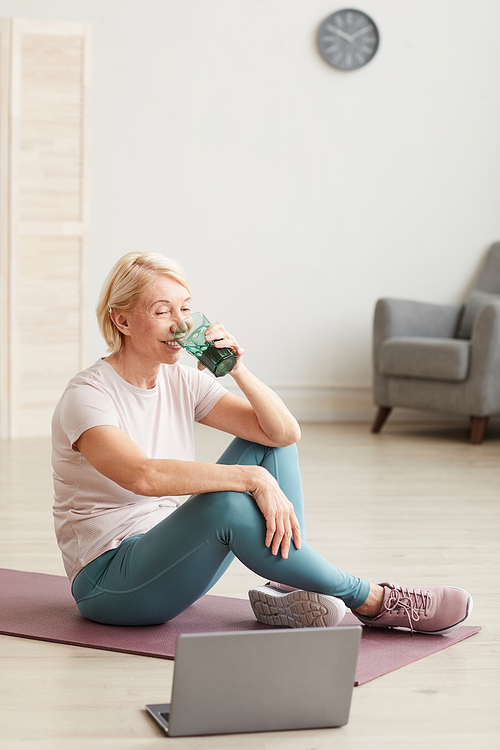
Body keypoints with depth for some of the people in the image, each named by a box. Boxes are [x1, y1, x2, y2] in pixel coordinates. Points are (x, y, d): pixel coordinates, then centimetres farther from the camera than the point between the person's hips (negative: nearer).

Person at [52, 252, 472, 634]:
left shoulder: (182, 382, 2)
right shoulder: (87, 396, -18)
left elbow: (286, 433, -4)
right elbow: (143, 476, -38)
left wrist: (238, 370, -18)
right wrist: (253, 478, -39)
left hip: (171, 552, 8)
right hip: (109, 583, -7)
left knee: (270, 440, 0)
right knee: (228, 503, -34)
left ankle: (285, 591, -11)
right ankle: (373, 602, -18)